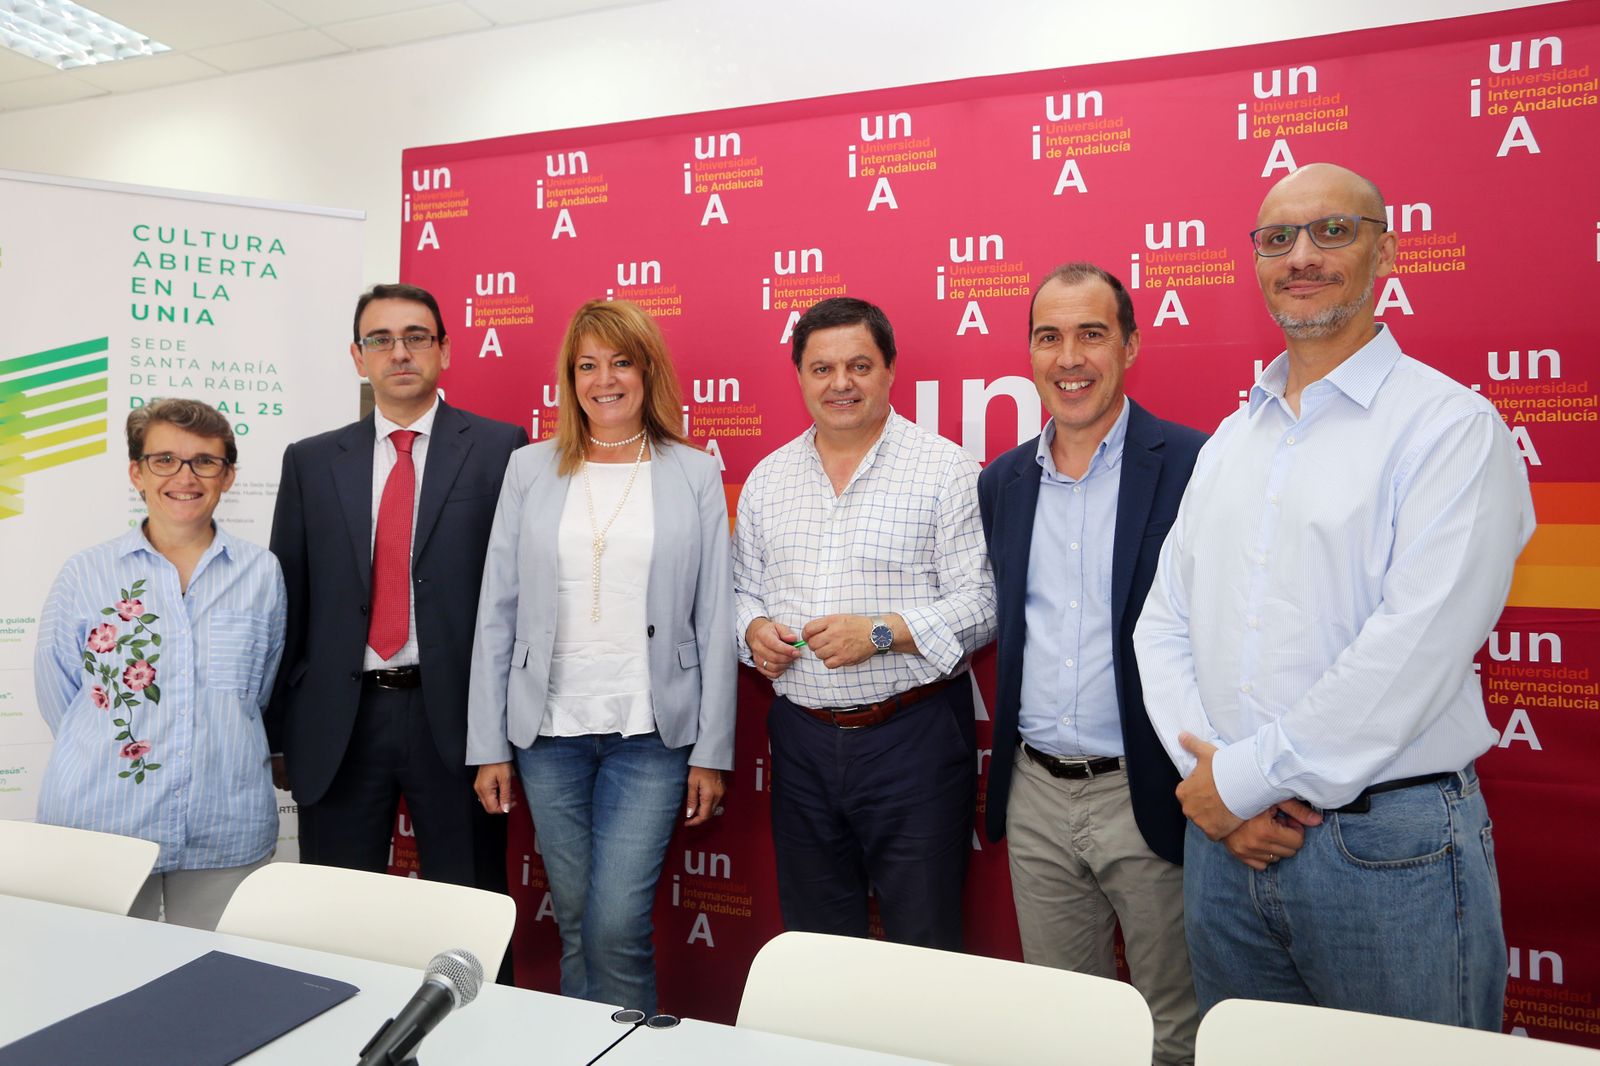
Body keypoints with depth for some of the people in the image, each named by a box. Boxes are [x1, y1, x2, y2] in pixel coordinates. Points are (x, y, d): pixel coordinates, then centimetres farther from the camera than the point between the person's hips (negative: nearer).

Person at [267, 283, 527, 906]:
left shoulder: (500, 450, 0)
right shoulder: (310, 462, 10)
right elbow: (287, 597, 10)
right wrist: (272, 731, 7)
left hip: (456, 715, -3)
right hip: (337, 721, 3)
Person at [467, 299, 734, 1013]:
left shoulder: (695, 475, 2)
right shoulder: (530, 470, 6)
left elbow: (715, 622, 1)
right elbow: (496, 613, 6)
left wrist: (712, 753, -2)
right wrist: (489, 745, 2)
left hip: (651, 735, -2)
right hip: (549, 730, 2)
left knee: (616, 927, -6)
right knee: (575, 923, 11)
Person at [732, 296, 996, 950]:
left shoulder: (946, 469, -5)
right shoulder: (767, 479, 10)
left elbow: (981, 602, -10)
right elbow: (743, 590, 17)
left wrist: (881, 632, -20)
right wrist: (753, 629, -4)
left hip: (912, 737, -4)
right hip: (801, 740, 5)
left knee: (923, 945, 5)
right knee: (814, 942, 17)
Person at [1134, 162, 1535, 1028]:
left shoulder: (1451, 426, -7)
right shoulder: (1229, 443, 11)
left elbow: (1415, 646, -19)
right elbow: (1164, 623, 7)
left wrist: (1247, 774, -15)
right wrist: (1213, 781, -7)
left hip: (1387, 847, -5)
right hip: (1225, 836, 5)